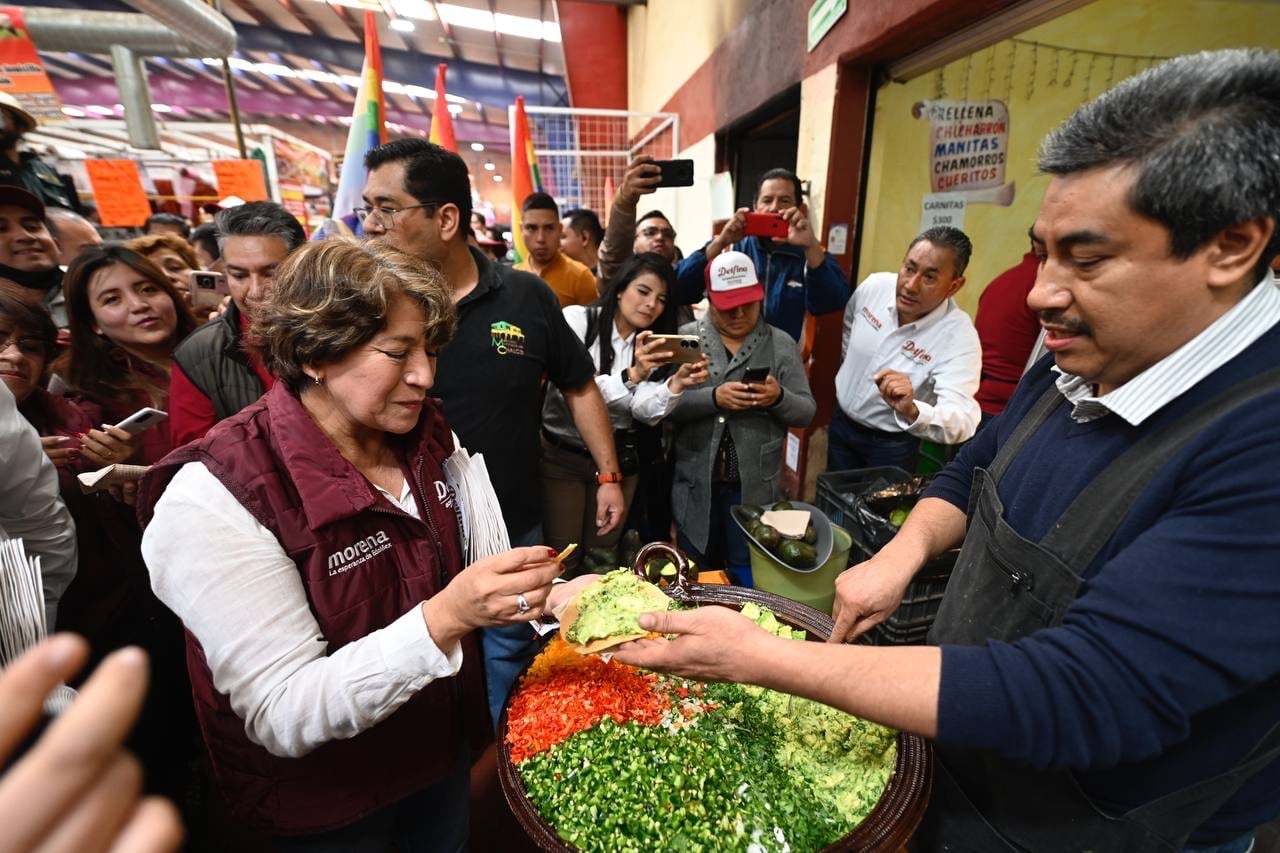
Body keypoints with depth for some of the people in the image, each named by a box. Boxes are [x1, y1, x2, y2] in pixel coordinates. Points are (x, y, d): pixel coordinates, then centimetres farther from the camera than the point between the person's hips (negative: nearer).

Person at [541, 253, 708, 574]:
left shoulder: (655, 346, 6)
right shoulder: (578, 319, -8)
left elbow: (645, 411, -9)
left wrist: (677, 383, -27)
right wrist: (630, 376, -32)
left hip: (619, 458, 4)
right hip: (562, 453, -4)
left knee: (603, 555, 16)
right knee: (562, 559, 2)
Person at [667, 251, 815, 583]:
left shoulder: (781, 344, 3)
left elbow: (806, 412, 2)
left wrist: (779, 398, -18)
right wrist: (713, 398, -23)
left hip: (755, 488, 0)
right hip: (695, 486, 1)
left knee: (747, 581, 11)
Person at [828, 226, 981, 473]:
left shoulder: (959, 336, -28)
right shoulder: (874, 285, -15)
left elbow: (962, 424, -38)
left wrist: (911, 411, -57)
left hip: (892, 444, -4)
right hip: (841, 422, 4)